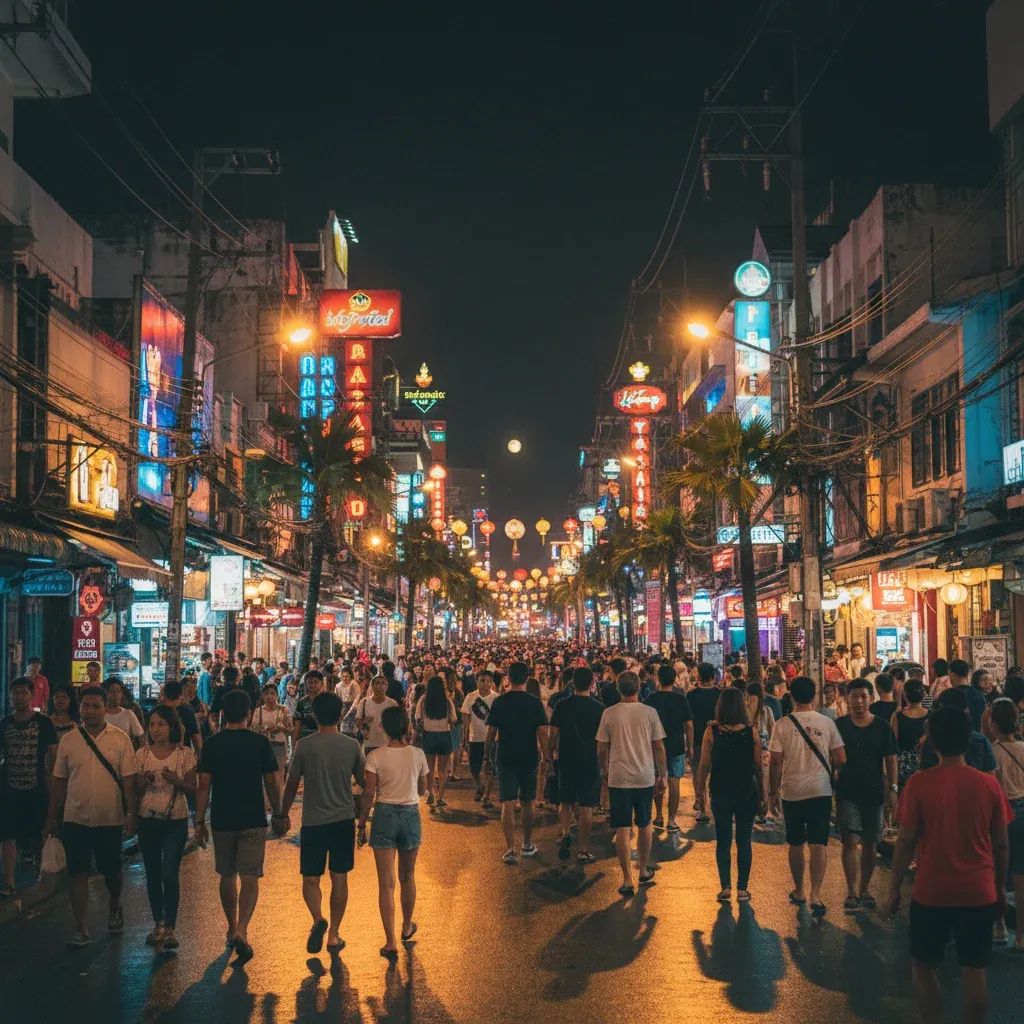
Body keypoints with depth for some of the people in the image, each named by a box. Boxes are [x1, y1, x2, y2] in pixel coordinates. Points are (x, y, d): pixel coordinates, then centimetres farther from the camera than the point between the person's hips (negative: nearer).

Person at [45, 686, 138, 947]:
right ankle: (81, 929, 6)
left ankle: (115, 908, 39)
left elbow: (128, 779, -3)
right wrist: (52, 817, 9)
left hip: (110, 818, -1)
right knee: (77, 874, -1)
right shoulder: (69, 740, 2)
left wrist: (131, 813, -8)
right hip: (75, 818, 1)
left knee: (111, 871, 11)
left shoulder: (120, 739, -3)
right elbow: (58, 781, 8)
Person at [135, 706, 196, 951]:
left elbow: (192, 789, -1)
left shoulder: (184, 754, -3)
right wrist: (144, 781, -15)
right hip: (148, 819, 3)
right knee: (153, 874, 10)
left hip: (175, 820, -3)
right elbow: (135, 790, 6)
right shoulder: (142, 754, 3)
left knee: (169, 874, -11)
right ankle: (158, 924, 22)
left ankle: (170, 928, -3)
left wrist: (176, 781, -20)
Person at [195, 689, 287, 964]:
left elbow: (204, 785, -3)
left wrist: (199, 821, 3)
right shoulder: (260, 743, -5)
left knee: (227, 877, 17)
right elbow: (271, 782, 0)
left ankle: (232, 929, 30)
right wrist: (279, 815, 11)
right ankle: (241, 930, -18)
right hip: (253, 820, -2)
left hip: (222, 820, 2)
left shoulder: (212, 744, -3)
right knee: (249, 878, -1)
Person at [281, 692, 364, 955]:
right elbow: (362, 781, 7)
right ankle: (334, 934, 15)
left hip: (314, 822, -2)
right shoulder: (351, 745, -3)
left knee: (310, 878, 10)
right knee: (339, 879, 11)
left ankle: (318, 919, -15)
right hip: (344, 819, 2)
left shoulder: (304, 746, -9)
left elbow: (292, 784, -3)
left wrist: (283, 814, 12)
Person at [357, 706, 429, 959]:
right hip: (411, 815, 2)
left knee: (386, 883, 1)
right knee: (407, 876, 22)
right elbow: (422, 790, 8)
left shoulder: (375, 756, -11)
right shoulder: (417, 755, -4)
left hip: (385, 815, -2)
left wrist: (361, 824, 0)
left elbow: (369, 794, -10)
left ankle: (391, 943, -4)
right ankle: (407, 927, 40)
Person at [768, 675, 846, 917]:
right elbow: (841, 759, -3)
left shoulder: (782, 725, -7)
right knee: (819, 845, 0)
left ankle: (799, 891, 26)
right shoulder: (826, 723, -4)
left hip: (792, 792, 0)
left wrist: (772, 792, 5)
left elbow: (776, 763, -7)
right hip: (821, 791, 0)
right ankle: (815, 895, -11)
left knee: (796, 844, 14)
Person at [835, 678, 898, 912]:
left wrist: (892, 788, -1)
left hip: (874, 792, 2)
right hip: (847, 793, -2)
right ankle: (852, 893, -12)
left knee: (870, 843, 9)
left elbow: (890, 760, 6)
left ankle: (865, 889, 22)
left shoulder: (882, 727, 3)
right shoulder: (839, 726, 1)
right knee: (851, 840, -11)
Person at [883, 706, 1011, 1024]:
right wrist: (1000, 889, 15)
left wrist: (893, 891, 0)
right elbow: (1001, 845, 1)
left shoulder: (919, 783, -12)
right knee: (974, 972, 10)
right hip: (979, 894, 2)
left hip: (931, 894, -2)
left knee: (924, 968, 14)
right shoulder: (988, 784, -5)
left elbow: (906, 842, -10)